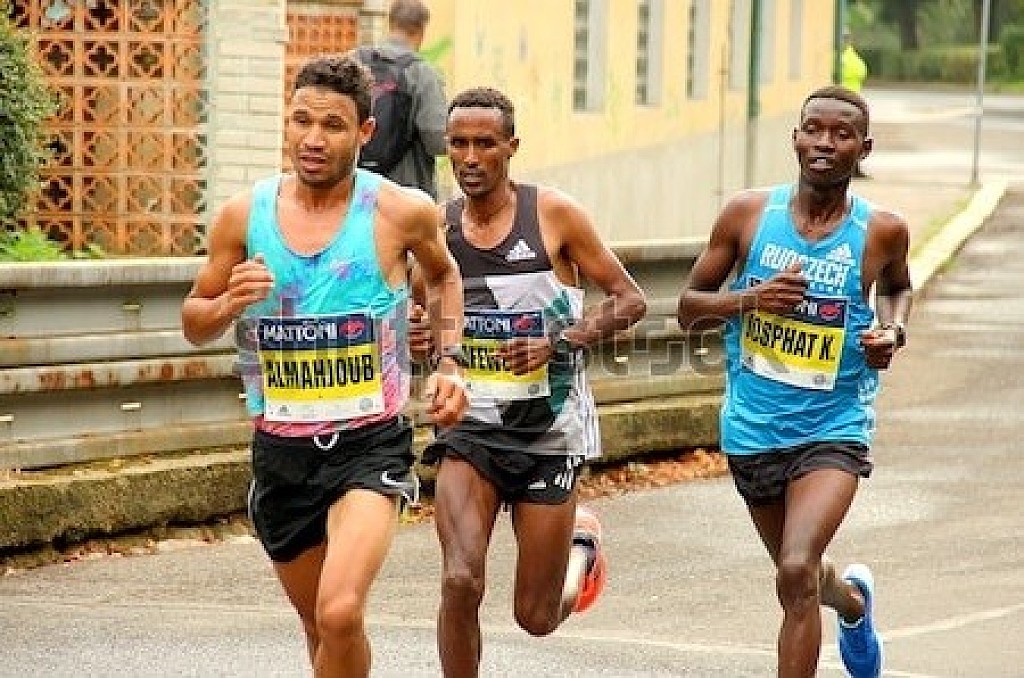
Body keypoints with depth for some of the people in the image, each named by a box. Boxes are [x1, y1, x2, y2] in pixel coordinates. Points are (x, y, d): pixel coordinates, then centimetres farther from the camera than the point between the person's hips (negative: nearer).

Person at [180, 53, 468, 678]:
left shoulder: (401, 212, -6)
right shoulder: (245, 215, -2)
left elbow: (444, 276, 17)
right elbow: (194, 325, 9)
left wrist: (449, 364, 6)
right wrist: (228, 305, -13)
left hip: (370, 445, -3)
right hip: (281, 452, 3)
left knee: (340, 613, -25)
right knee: (321, 627, 17)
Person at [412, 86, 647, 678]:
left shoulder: (554, 214, -8)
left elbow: (631, 301, -4)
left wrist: (559, 343, -18)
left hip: (549, 430, -1)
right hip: (469, 428, 1)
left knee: (536, 618, 5)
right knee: (461, 581, -21)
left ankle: (579, 544, 41)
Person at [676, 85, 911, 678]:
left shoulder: (882, 231, -6)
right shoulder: (748, 214, -5)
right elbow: (689, 308, 2)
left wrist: (893, 330, -4)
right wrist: (750, 299, -18)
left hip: (834, 429, -3)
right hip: (754, 429, 3)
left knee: (797, 574, -23)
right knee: (799, 575, 22)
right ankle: (855, 601, 57)